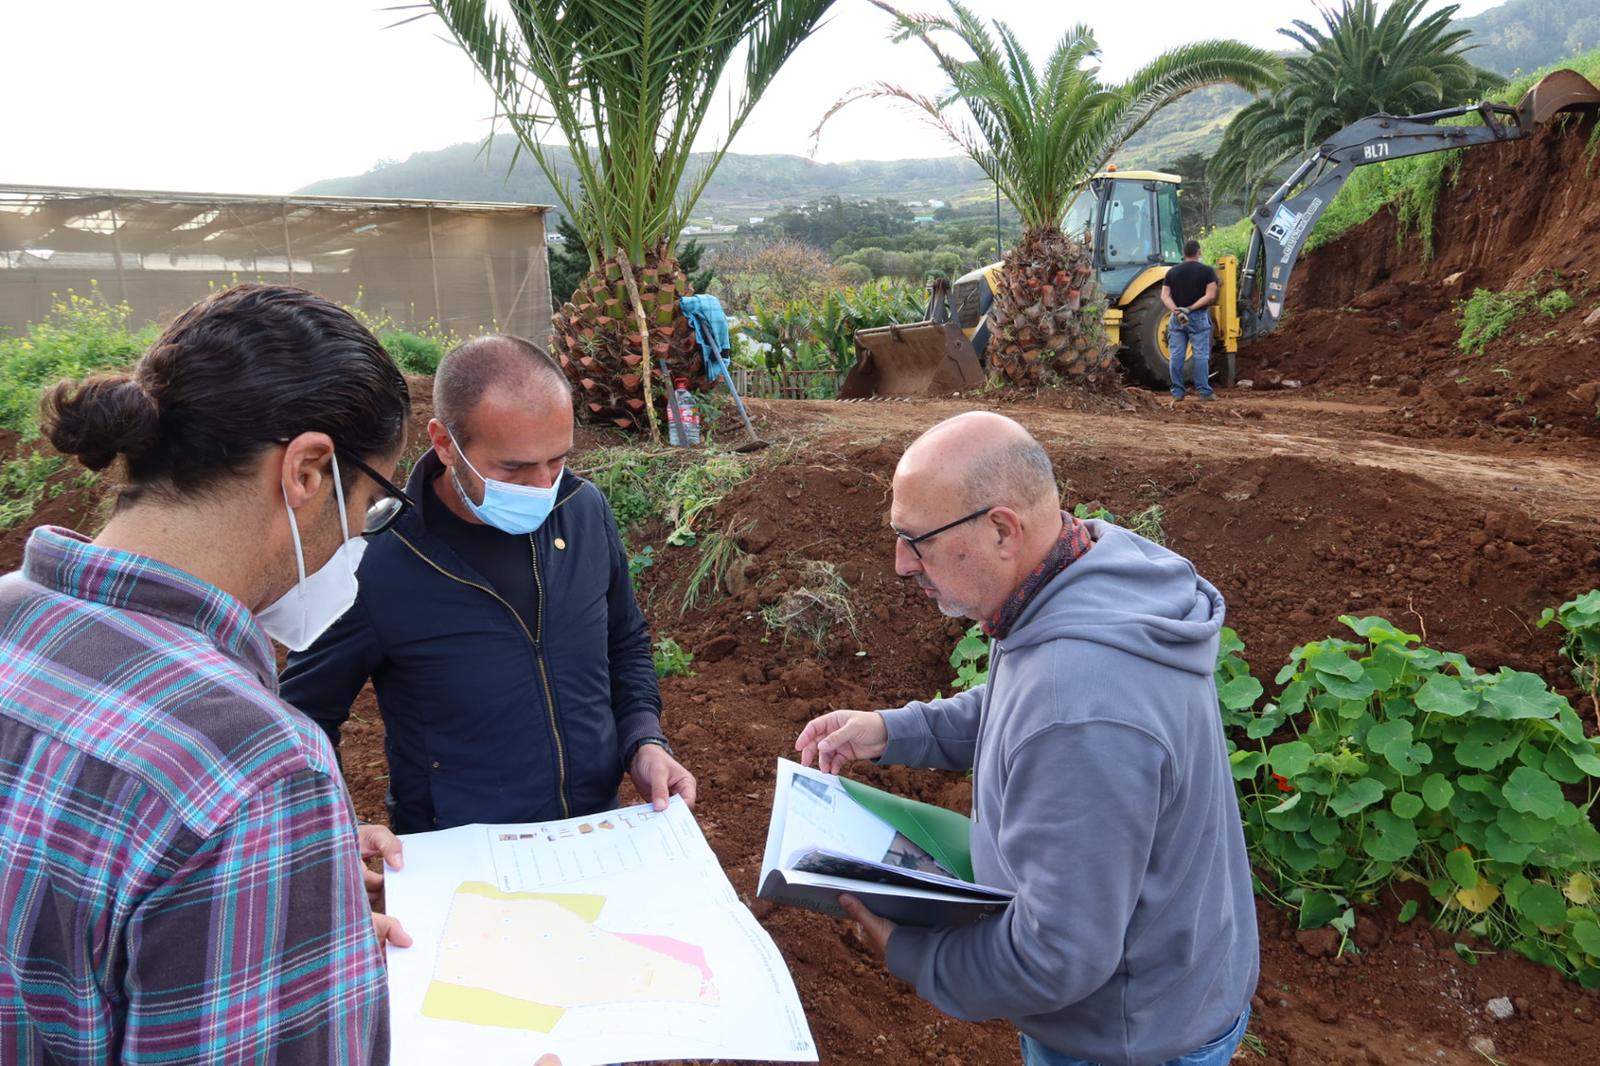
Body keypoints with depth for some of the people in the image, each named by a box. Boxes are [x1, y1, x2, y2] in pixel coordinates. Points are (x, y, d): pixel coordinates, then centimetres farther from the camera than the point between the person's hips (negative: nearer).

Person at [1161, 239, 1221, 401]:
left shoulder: (1172, 271, 8)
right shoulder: (1207, 271, -1)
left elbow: (1165, 296, -1)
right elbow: (1210, 296, -11)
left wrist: (1176, 310, -13)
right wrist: (1191, 308, -13)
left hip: (1177, 319, 3)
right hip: (1199, 317, -2)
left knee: (1175, 356, 4)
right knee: (1201, 355, 0)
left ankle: (1177, 392, 4)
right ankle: (1204, 391, -1)